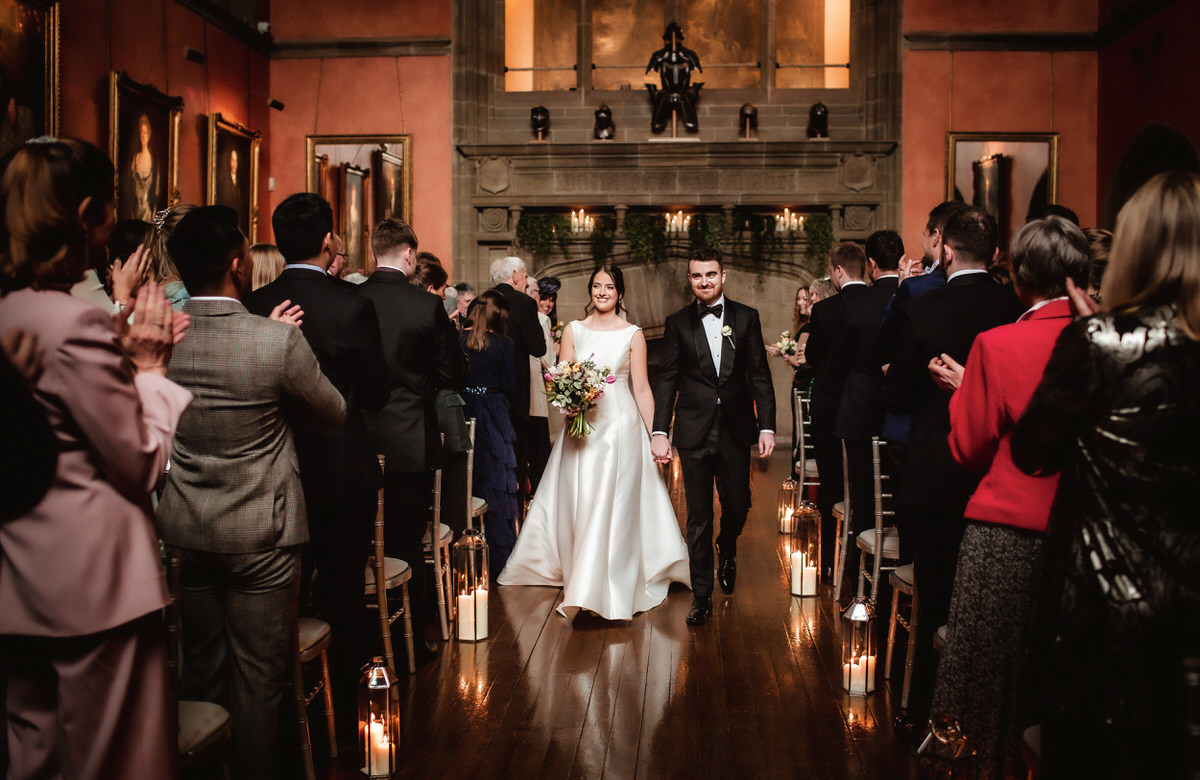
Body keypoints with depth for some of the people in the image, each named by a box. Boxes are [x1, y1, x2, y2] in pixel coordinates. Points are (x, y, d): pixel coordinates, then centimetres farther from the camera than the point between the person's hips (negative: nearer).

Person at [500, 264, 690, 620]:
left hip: (620, 426, -2)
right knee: (577, 502, 4)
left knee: (610, 504, -6)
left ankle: (589, 589, -3)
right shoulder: (573, 331, 8)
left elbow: (641, 388, 1)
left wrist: (656, 436, -3)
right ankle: (576, 574, 21)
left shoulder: (632, 334, 2)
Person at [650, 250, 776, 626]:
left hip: (736, 430, 1)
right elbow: (667, 380, 1)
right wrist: (659, 432, -7)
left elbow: (760, 376, 3)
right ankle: (701, 595, 12)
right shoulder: (678, 323, 3)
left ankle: (726, 553, 42)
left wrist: (767, 426, -4)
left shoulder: (746, 318, 4)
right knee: (698, 517, 2)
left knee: (737, 506, 8)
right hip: (694, 432, -1)